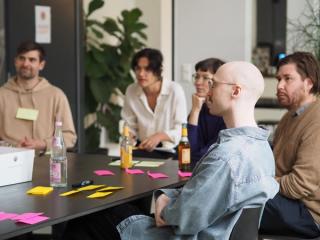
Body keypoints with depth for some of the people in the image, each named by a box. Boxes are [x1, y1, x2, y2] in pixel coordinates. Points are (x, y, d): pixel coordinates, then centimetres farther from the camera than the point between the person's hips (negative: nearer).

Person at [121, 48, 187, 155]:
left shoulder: (175, 90, -10)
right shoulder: (131, 91, 3)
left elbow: (180, 130, -9)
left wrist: (160, 136, -26)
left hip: (169, 150, -4)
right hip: (142, 149, 4)